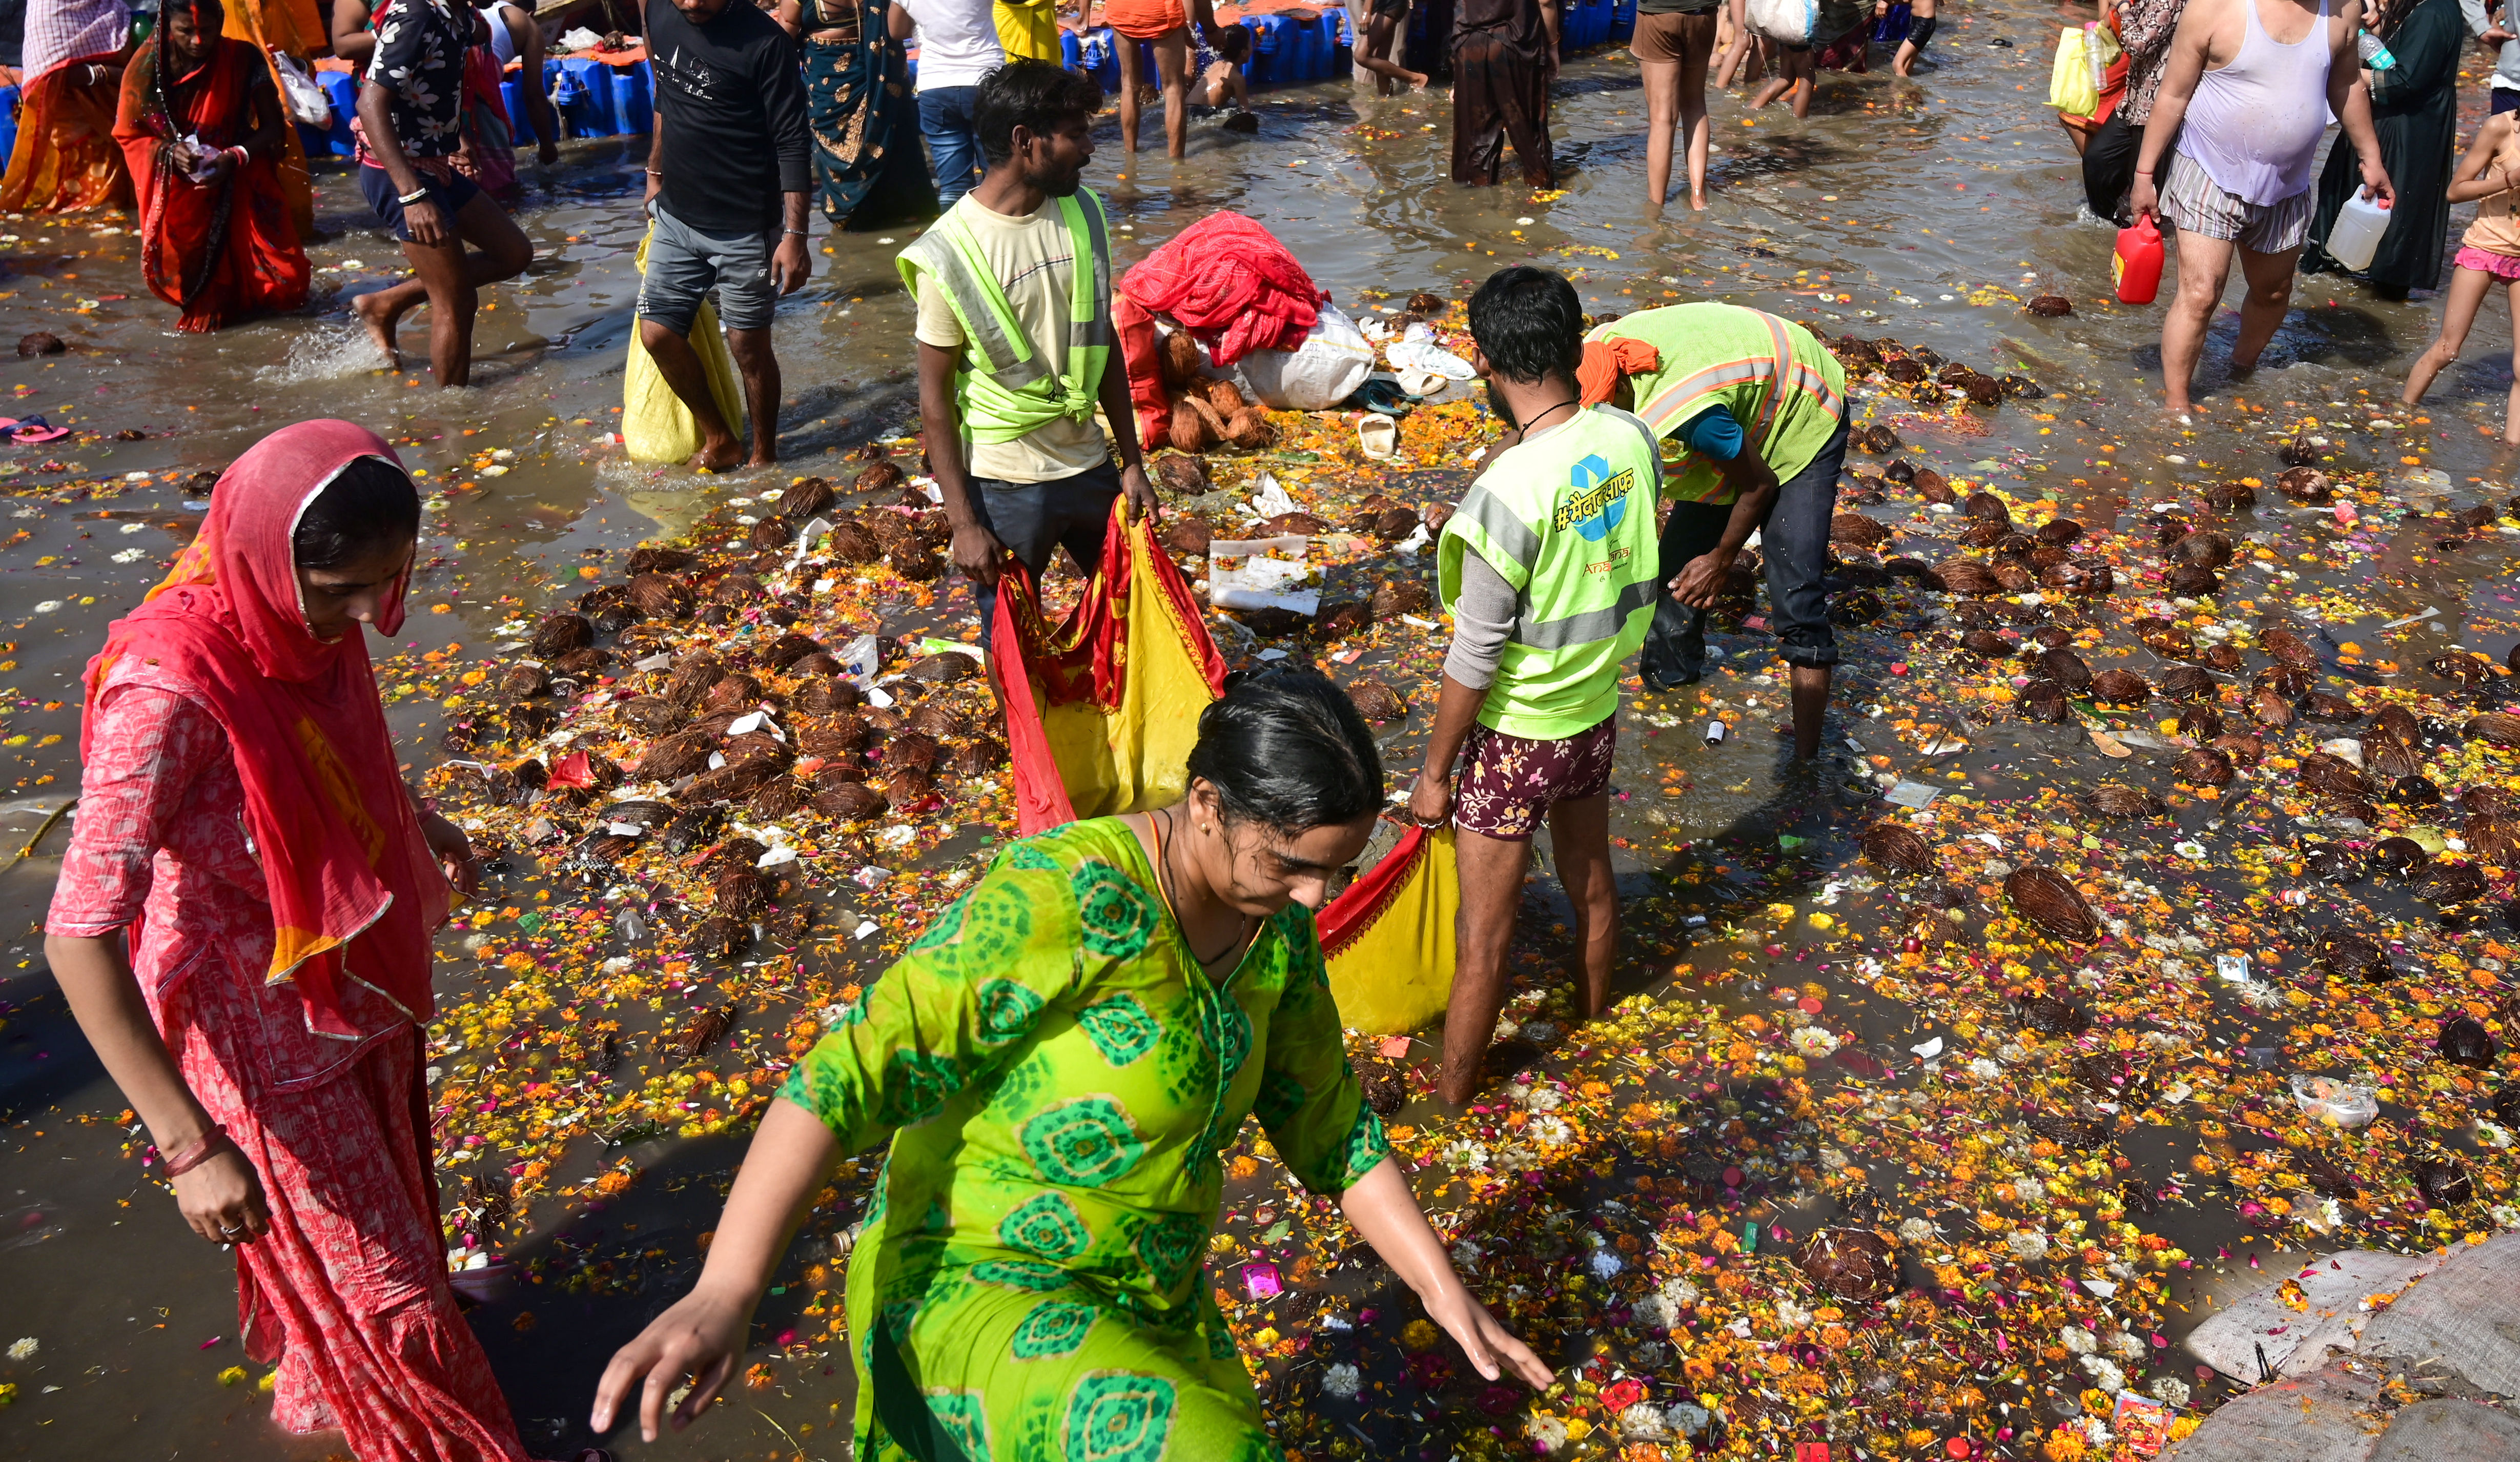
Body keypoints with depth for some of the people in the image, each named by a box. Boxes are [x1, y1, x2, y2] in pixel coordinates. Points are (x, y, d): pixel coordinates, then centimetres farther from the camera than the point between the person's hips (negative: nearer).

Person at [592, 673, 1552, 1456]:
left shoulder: (1275, 930, -2)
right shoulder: (1068, 895, -26)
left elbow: (1333, 1131, 11)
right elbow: (853, 1073, -28)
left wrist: (1444, 1291, 8)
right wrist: (725, 1294, -36)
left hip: (1146, 1301, 8)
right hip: (978, 1292, -8)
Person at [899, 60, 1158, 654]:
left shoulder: (1083, 214, -1)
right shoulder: (950, 253, -17)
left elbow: (1103, 344, 8)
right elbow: (935, 399, -12)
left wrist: (1132, 461, 7)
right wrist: (964, 522, -13)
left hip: (1090, 465, 5)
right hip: (1006, 486, -5)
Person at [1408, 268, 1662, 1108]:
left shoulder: (1508, 492, -30)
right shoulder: (1633, 442, -10)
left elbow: (1475, 658, -21)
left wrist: (1435, 771, -11)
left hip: (1515, 733, -7)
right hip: (1597, 709, 7)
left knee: (1484, 935, 9)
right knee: (1591, 882, 28)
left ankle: (1450, 1099, 27)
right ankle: (1593, 1019, 53)